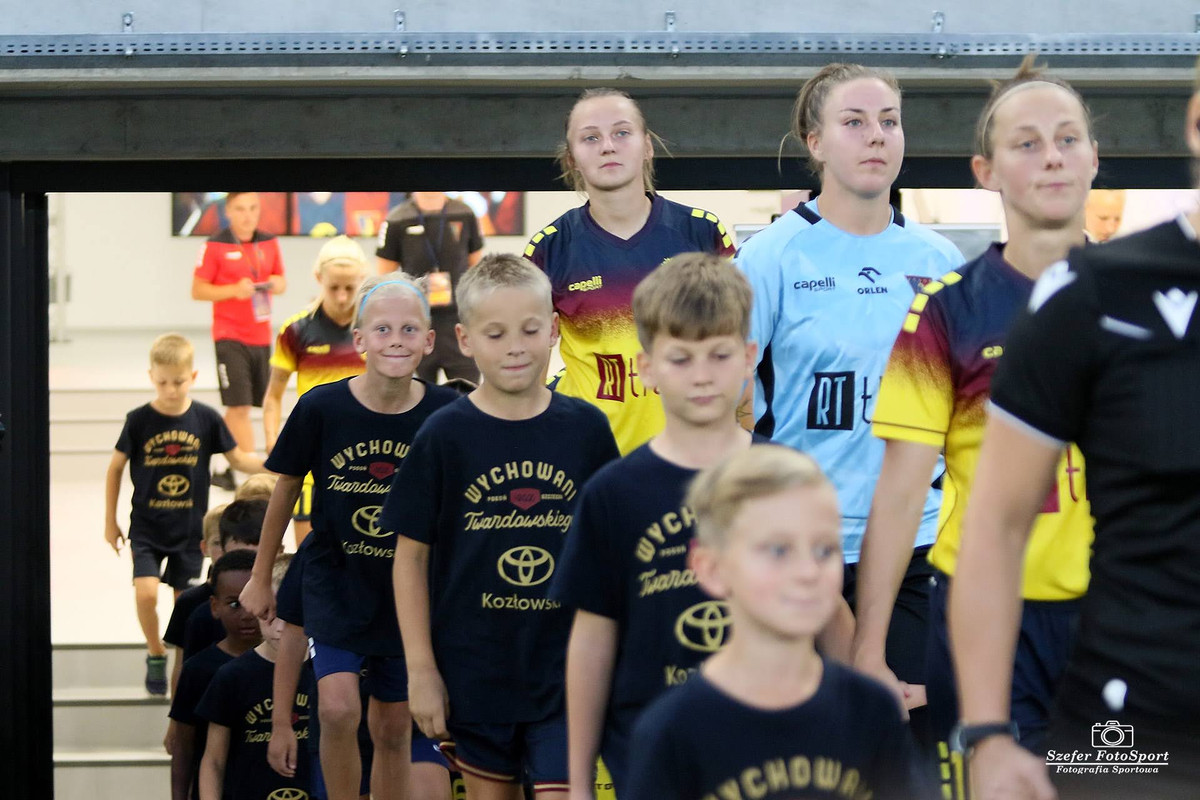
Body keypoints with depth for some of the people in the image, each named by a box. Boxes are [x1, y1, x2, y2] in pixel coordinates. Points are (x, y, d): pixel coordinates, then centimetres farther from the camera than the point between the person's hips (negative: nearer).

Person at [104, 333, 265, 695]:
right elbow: (116, 467, 2)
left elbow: (238, 457, 3)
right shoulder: (139, 420, -10)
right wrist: (110, 521, 6)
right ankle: (156, 656, 10)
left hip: (190, 529, 1)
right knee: (146, 593, -15)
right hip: (147, 528, -1)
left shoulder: (206, 419, -6)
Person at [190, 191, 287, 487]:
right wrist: (234, 290, -19)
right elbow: (197, 290, -6)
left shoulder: (269, 243, 8)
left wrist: (277, 284, -4)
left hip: (261, 337, 5)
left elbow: (280, 280, 20)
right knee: (239, 406, -9)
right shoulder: (216, 246, -6)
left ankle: (232, 469, 21)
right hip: (230, 337, -5)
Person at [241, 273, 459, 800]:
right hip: (336, 579, -1)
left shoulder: (446, 414, -13)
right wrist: (261, 578, 10)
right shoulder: (321, 409, -14)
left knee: (393, 730, 11)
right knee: (338, 708, -19)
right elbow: (287, 487, 2)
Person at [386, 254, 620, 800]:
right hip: (474, 669, 0)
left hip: (565, 670, 0)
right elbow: (410, 556, -2)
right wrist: (420, 669, -5)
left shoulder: (586, 429, -1)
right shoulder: (445, 436, -6)